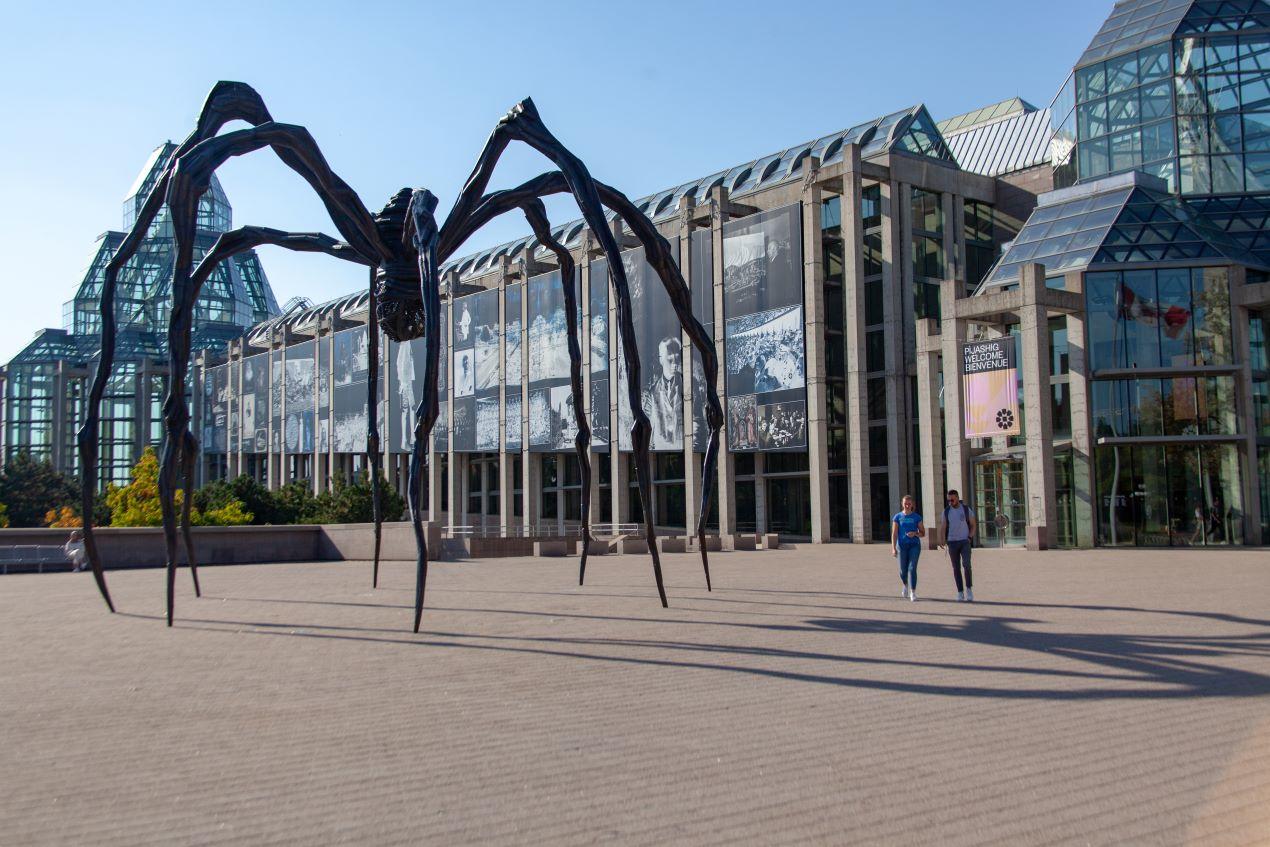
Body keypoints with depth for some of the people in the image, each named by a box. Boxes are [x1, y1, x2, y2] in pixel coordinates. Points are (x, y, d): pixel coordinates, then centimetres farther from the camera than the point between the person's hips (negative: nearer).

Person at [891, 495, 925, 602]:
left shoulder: (916, 517, 4)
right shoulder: (898, 517, 3)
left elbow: (923, 533, 8)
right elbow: (894, 534, 0)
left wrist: (915, 533, -13)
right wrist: (893, 548, -8)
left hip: (914, 545, -1)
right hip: (902, 545, 1)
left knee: (912, 568, -11)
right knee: (903, 570, 7)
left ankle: (913, 593, -7)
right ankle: (905, 585, 38)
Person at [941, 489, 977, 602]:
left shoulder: (967, 509, -1)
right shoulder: (946, 511, 5)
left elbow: (974, 525, 7)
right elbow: (944, 527, 10)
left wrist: (970, 537, -5)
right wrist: (944, 541, -2)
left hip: (965, 542, -2)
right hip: (952, 543, 2)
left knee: (966, 564, -19)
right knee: (956, 568, 3)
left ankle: (969, 588, -4)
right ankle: (960, 593, 8)